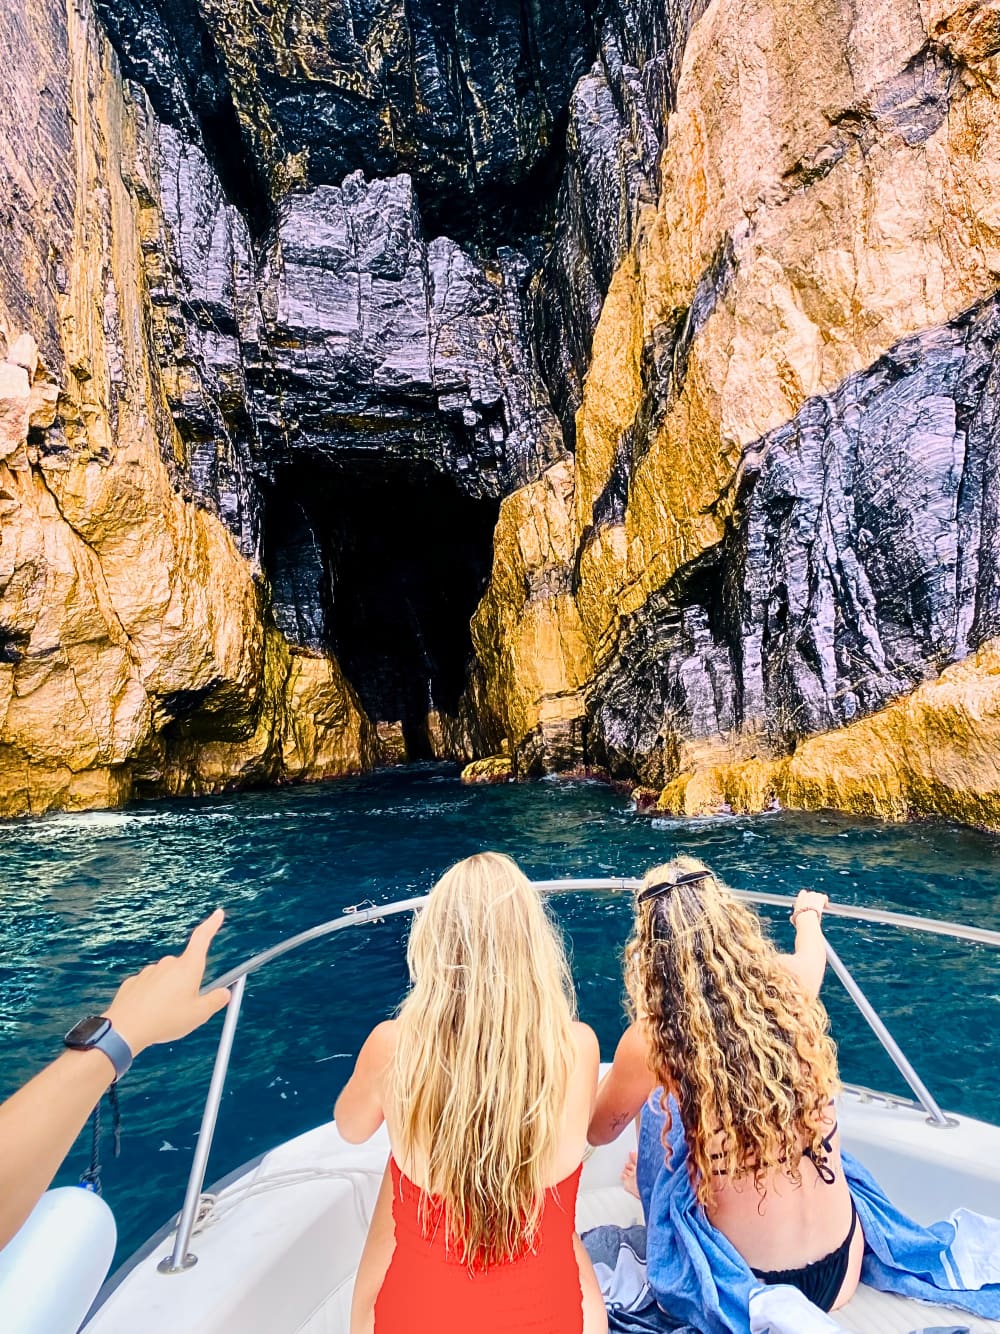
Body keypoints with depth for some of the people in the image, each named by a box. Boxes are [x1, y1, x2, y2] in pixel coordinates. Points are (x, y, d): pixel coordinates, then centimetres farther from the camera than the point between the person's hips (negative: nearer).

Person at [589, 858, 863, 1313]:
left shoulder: (652, 1038, -25)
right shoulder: (790, 985, -17)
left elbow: (596, 1131, -5)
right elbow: (812, 949, 10)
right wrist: (808, 913, 31)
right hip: (842, 1274, 3)